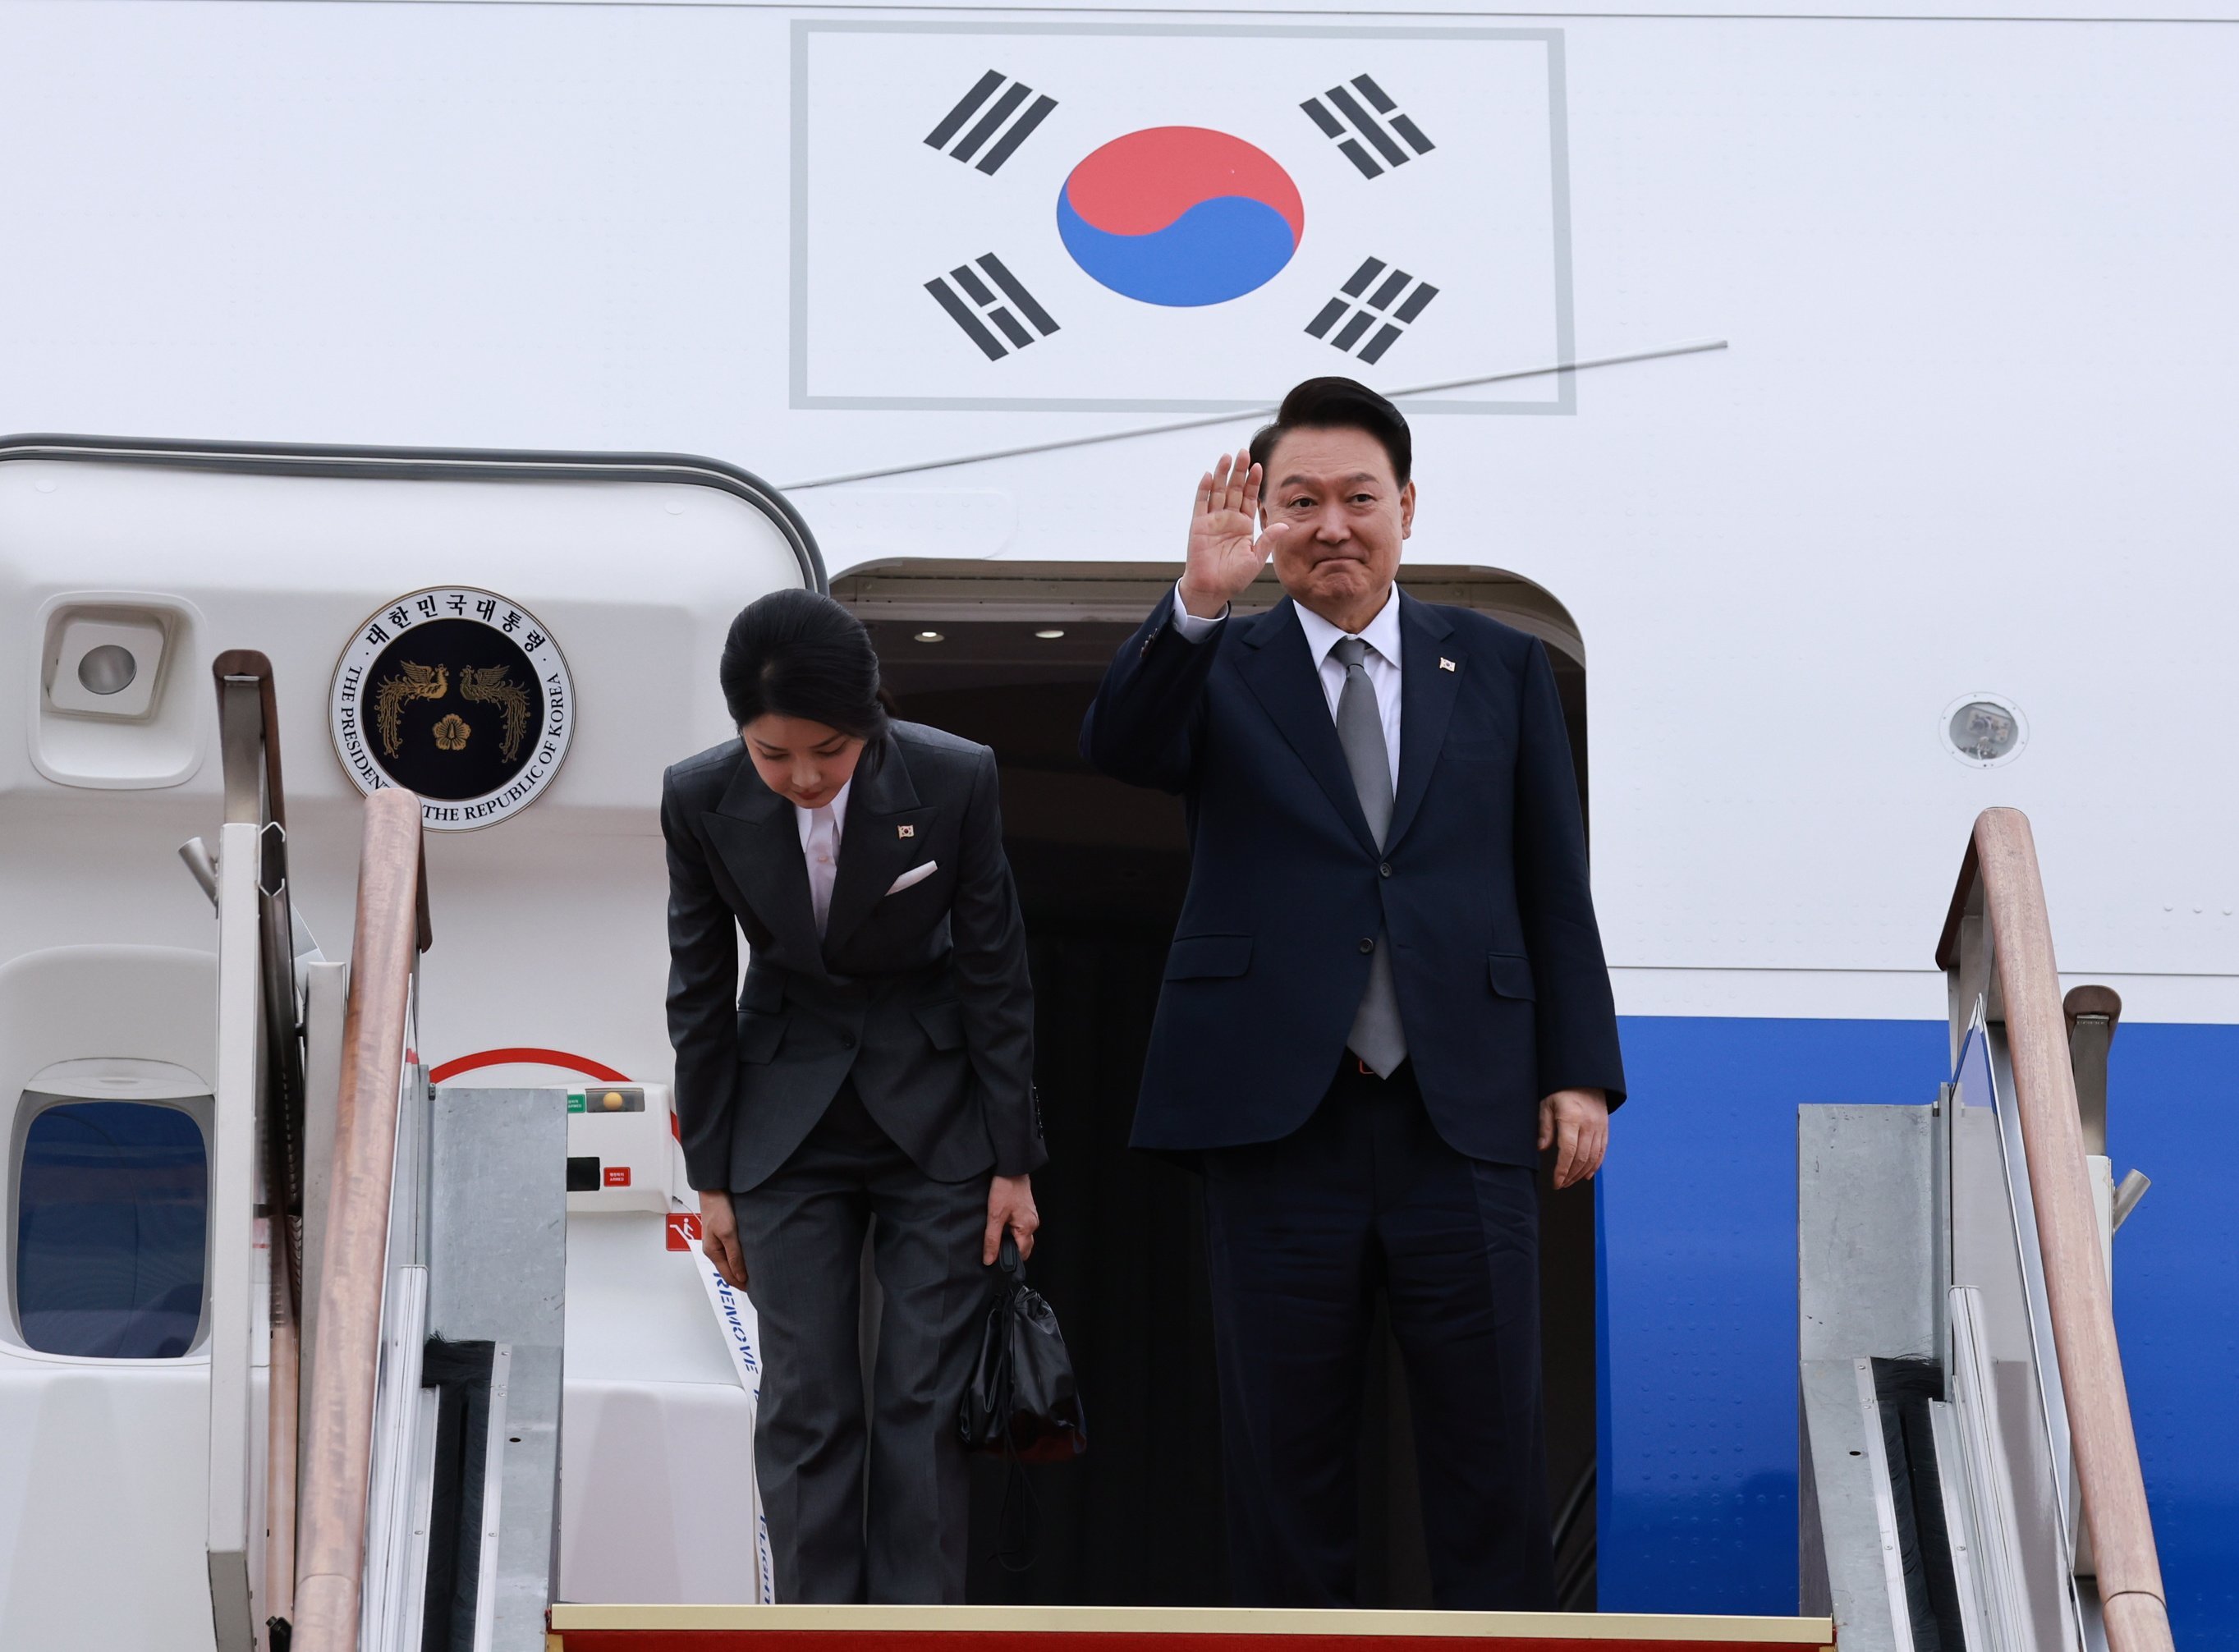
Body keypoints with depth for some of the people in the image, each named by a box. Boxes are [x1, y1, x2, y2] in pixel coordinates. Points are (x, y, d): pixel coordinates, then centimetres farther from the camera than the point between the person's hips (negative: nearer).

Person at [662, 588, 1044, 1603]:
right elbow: (699, 994, -2)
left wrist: (1013, 1163, -4)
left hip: (934, 1116, -1)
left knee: (925, 1402, -1)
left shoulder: (954, 780, -17)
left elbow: (995, 974, -7)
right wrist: (709, 1175, 2)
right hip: (789, 1122, 1)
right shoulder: (701, 800, -13)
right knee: (805, 1406, 0)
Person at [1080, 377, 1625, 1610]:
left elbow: (1555, 885, 11)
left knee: (1491, 1453, 2)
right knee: (1286, 1459, 7)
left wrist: (1581, 1071, 4)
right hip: (1278, 1123, -1)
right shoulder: (1220, 668, 8)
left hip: (1463, 1118, 1)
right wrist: (1199, 602, -27)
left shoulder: (1500, 666, 12)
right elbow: (1117, 746, -13)